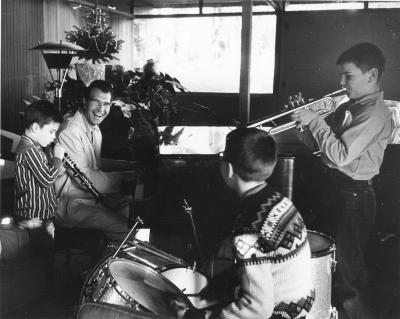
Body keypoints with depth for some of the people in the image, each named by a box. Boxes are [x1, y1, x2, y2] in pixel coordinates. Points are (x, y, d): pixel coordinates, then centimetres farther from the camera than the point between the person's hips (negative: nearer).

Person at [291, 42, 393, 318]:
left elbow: (340, 156, -28)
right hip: (334, 187, 9)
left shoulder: (375, 114, -19)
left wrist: (315, 120, -22)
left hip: (354, 195, -9)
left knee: (349, 264, 5)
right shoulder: (349, 107, 8)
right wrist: (304, 120, -6)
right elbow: (317, 143, 11)